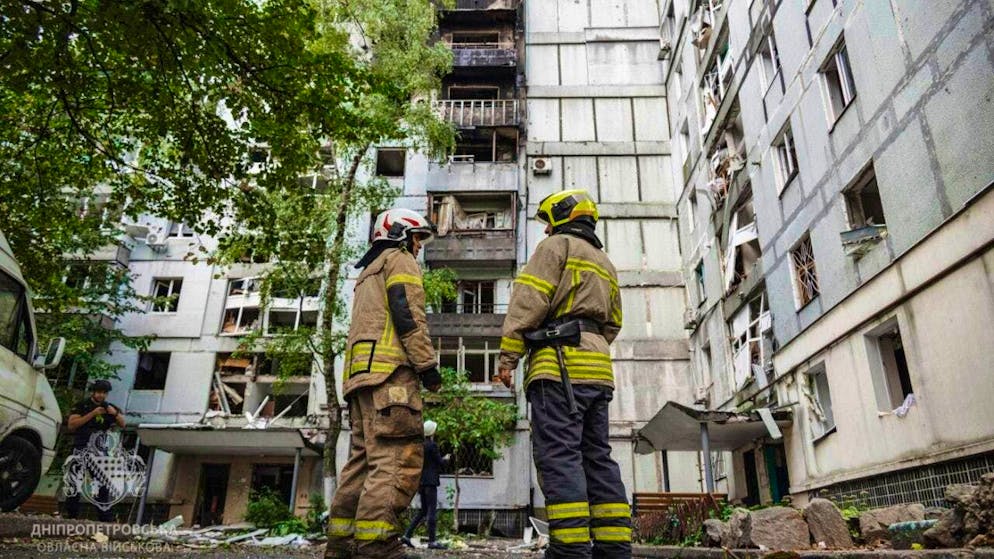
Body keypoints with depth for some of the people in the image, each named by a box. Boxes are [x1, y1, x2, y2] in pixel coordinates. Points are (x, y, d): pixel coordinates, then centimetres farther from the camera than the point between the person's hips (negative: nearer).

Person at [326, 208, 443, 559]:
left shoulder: (368, 272, 33)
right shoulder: (399, 260, 5)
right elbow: (408, 315, -10)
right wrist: (427, 365, -11)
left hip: (361, 372, 10)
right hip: (389, 370, -10)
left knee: (364, 459, 8)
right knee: (397, 458, -15)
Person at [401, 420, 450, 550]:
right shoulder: (432, 445, -12)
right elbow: (440, 462, -9)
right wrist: (446, 459, 11)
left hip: (421, 481, 8)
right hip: (430, 482, -8)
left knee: (423, 510, 15)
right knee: (432, 511, -4)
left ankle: (407, 535, 8)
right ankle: (432, 541, -3)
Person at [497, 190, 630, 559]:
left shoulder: (556, 246, 4)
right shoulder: (604, 263, 30)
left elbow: (529, 302, -8)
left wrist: (508, 356, -10)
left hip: (560, 365, -8)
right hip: (598, 369, 8)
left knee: (559, 456, -11)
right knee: (597, 458, 6)